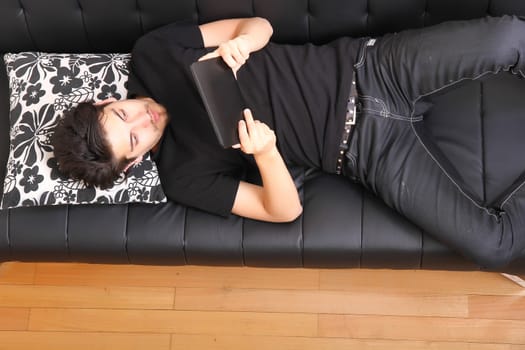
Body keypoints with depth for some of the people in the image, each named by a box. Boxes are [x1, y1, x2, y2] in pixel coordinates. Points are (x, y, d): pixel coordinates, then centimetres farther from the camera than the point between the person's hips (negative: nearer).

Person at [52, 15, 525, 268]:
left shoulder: (152, 52, 0)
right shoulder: (183, 178, -9)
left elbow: (260, 26, 4)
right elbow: (285, 211, -11)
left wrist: (240, 43, -22)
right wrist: (265, 152, -33)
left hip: (362, 67, 3)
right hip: (367, 150, -3)